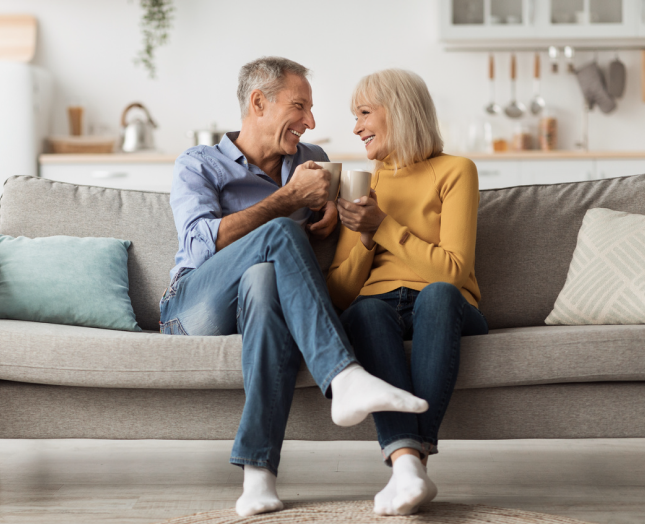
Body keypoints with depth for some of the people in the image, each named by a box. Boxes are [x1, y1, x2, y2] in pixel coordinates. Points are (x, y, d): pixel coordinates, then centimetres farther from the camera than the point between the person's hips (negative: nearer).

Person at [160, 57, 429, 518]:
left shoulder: (312, 161, 23)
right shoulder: (198, 166, 9)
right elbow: (202, 243, -8)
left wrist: (337, 204, 13)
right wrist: (289, 198, -9)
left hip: (261, 302, 2)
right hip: (193, 305, -2)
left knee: (265, 278, -38)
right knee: (280, 235, -31)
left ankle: (259, 471, -48)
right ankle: (344, 378, -47)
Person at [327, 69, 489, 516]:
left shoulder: (455, 171, 7)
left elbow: (453, 270, -6)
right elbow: (339, 295, 13)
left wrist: (384, 226, -9)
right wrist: (365, 238, -3)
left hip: (448, 310, -2)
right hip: (380, 307, 2)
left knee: (437, 293, -38)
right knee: (365, 311, -34)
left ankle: (415, 457, -46)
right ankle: (407, 463, -51)